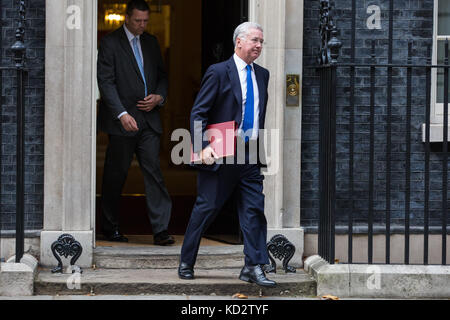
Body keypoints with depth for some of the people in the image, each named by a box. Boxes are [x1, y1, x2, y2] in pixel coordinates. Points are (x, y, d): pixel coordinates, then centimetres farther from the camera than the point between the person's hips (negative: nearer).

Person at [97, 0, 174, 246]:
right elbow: (106, 82, -11)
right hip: (122, 121, -4)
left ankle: (160, 230, -4)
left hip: (148, 120, 4)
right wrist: (122, 114, -21)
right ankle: (110, 228, 19)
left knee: (153, 172, -3)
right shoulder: (109, 43, -4)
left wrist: (159, 97, 0)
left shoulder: (151, 42, 14)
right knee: (115, 176, 4)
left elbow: (161, 76, 21)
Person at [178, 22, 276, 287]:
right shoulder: (218, 72, -6)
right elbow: (198, 112, -9)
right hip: (220, 155, -5)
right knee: (206, 208, 3)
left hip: (250, 156, 5)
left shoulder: (262, 74, 12)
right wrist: (202, 146, -20)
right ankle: (186, 263, 18)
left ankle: (254, 268, 2)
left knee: (255, 210, -1)